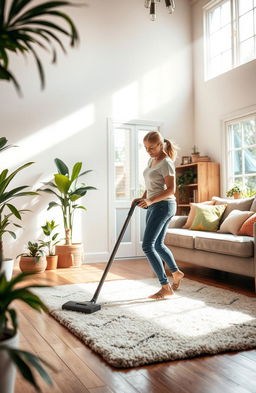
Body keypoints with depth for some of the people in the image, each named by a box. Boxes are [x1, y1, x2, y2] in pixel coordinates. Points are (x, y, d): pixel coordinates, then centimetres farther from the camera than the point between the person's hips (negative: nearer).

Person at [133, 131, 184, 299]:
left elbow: (171, 189, -19)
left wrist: (151, 200, -28)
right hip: (154, 206, 10)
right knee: (158, 244, 19)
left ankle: (166, 288, -7)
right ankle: (176, 272, 38)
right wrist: (142, 198, 6)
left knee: (147, 246, -12)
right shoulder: (152, 160, 14)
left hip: (163, 205, -9)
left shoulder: (166, 163, -13)